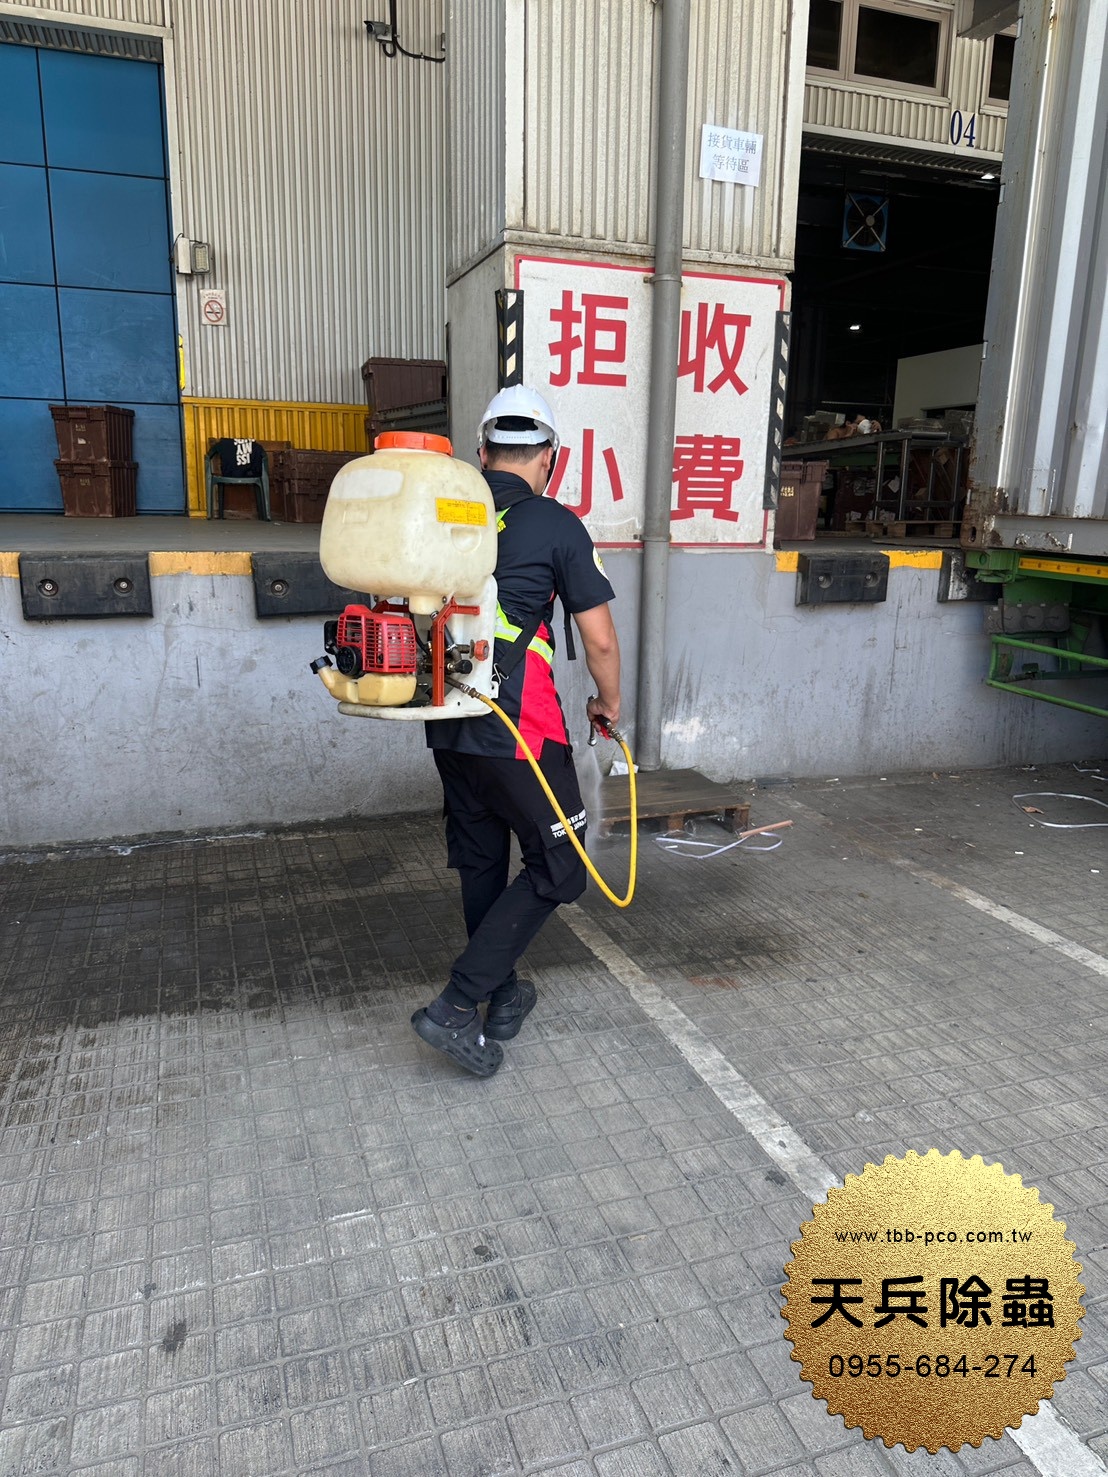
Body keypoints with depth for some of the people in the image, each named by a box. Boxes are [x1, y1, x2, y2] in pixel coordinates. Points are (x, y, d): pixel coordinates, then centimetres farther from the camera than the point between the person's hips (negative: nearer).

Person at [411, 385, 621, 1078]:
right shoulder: (557, 524, -7)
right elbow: (600, 640, -5)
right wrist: (609, 702, 14)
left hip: (448, 727, 6)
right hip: (520, 731, -6)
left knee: (481, 861, 19)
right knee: (558, 868, 6)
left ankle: (503, 999, 32)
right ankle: (458, 1006, 0)